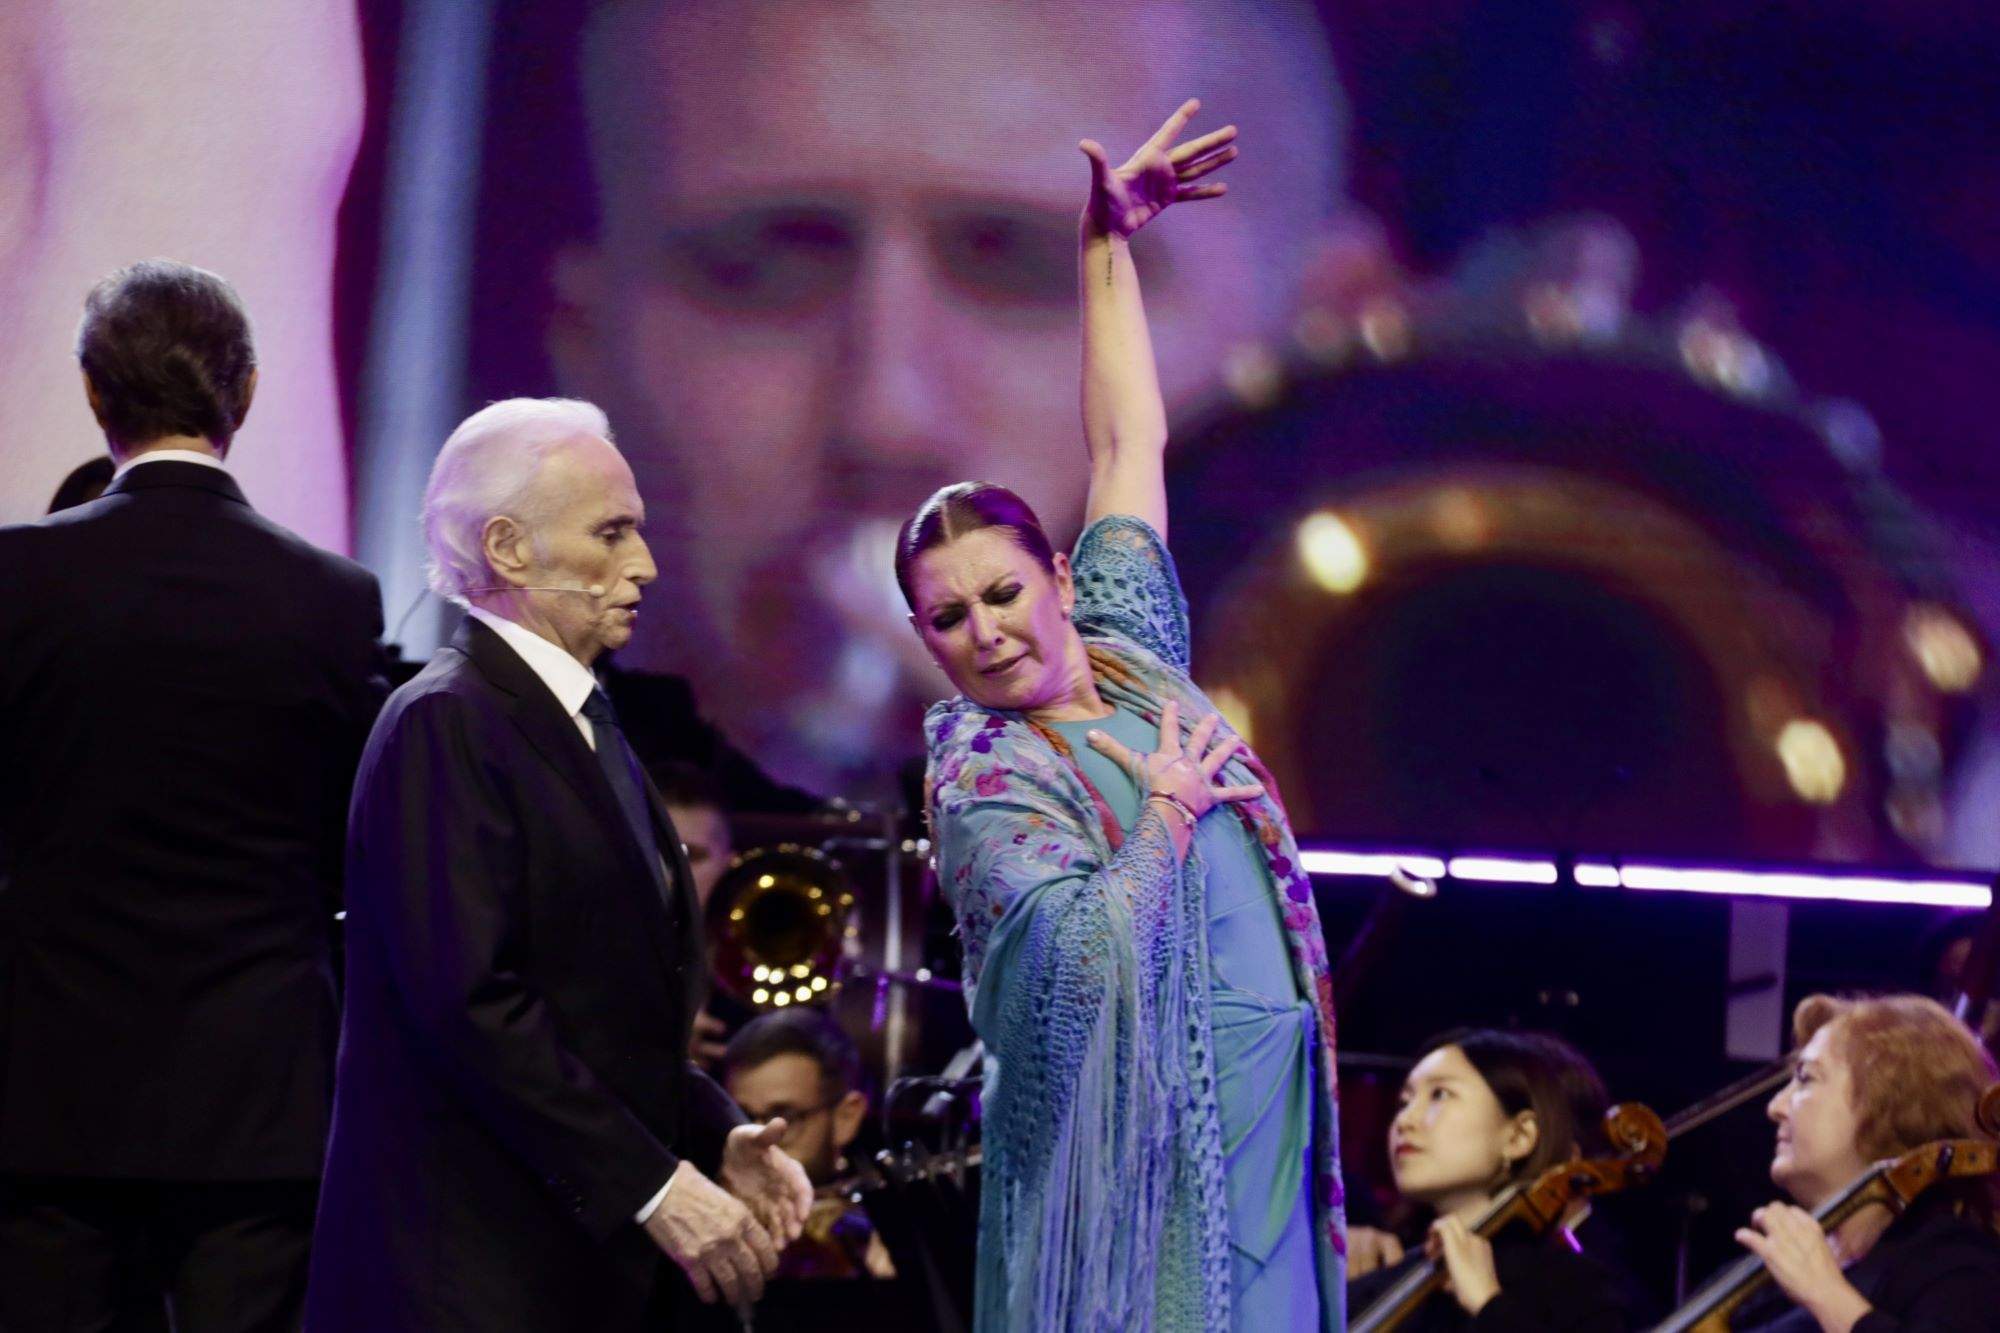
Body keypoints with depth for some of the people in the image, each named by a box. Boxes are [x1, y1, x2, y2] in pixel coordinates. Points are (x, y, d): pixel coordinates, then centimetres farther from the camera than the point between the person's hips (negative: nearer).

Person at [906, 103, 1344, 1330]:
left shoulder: (1125, 648, 9)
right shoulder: (981, 784, -11)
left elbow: (1129, 445, 15)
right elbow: (1085, 953, -26)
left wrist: (1109, 243, 16)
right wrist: (1170, 803, -11)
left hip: (1260, 1111, 7)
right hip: (1141, 1128, -7)